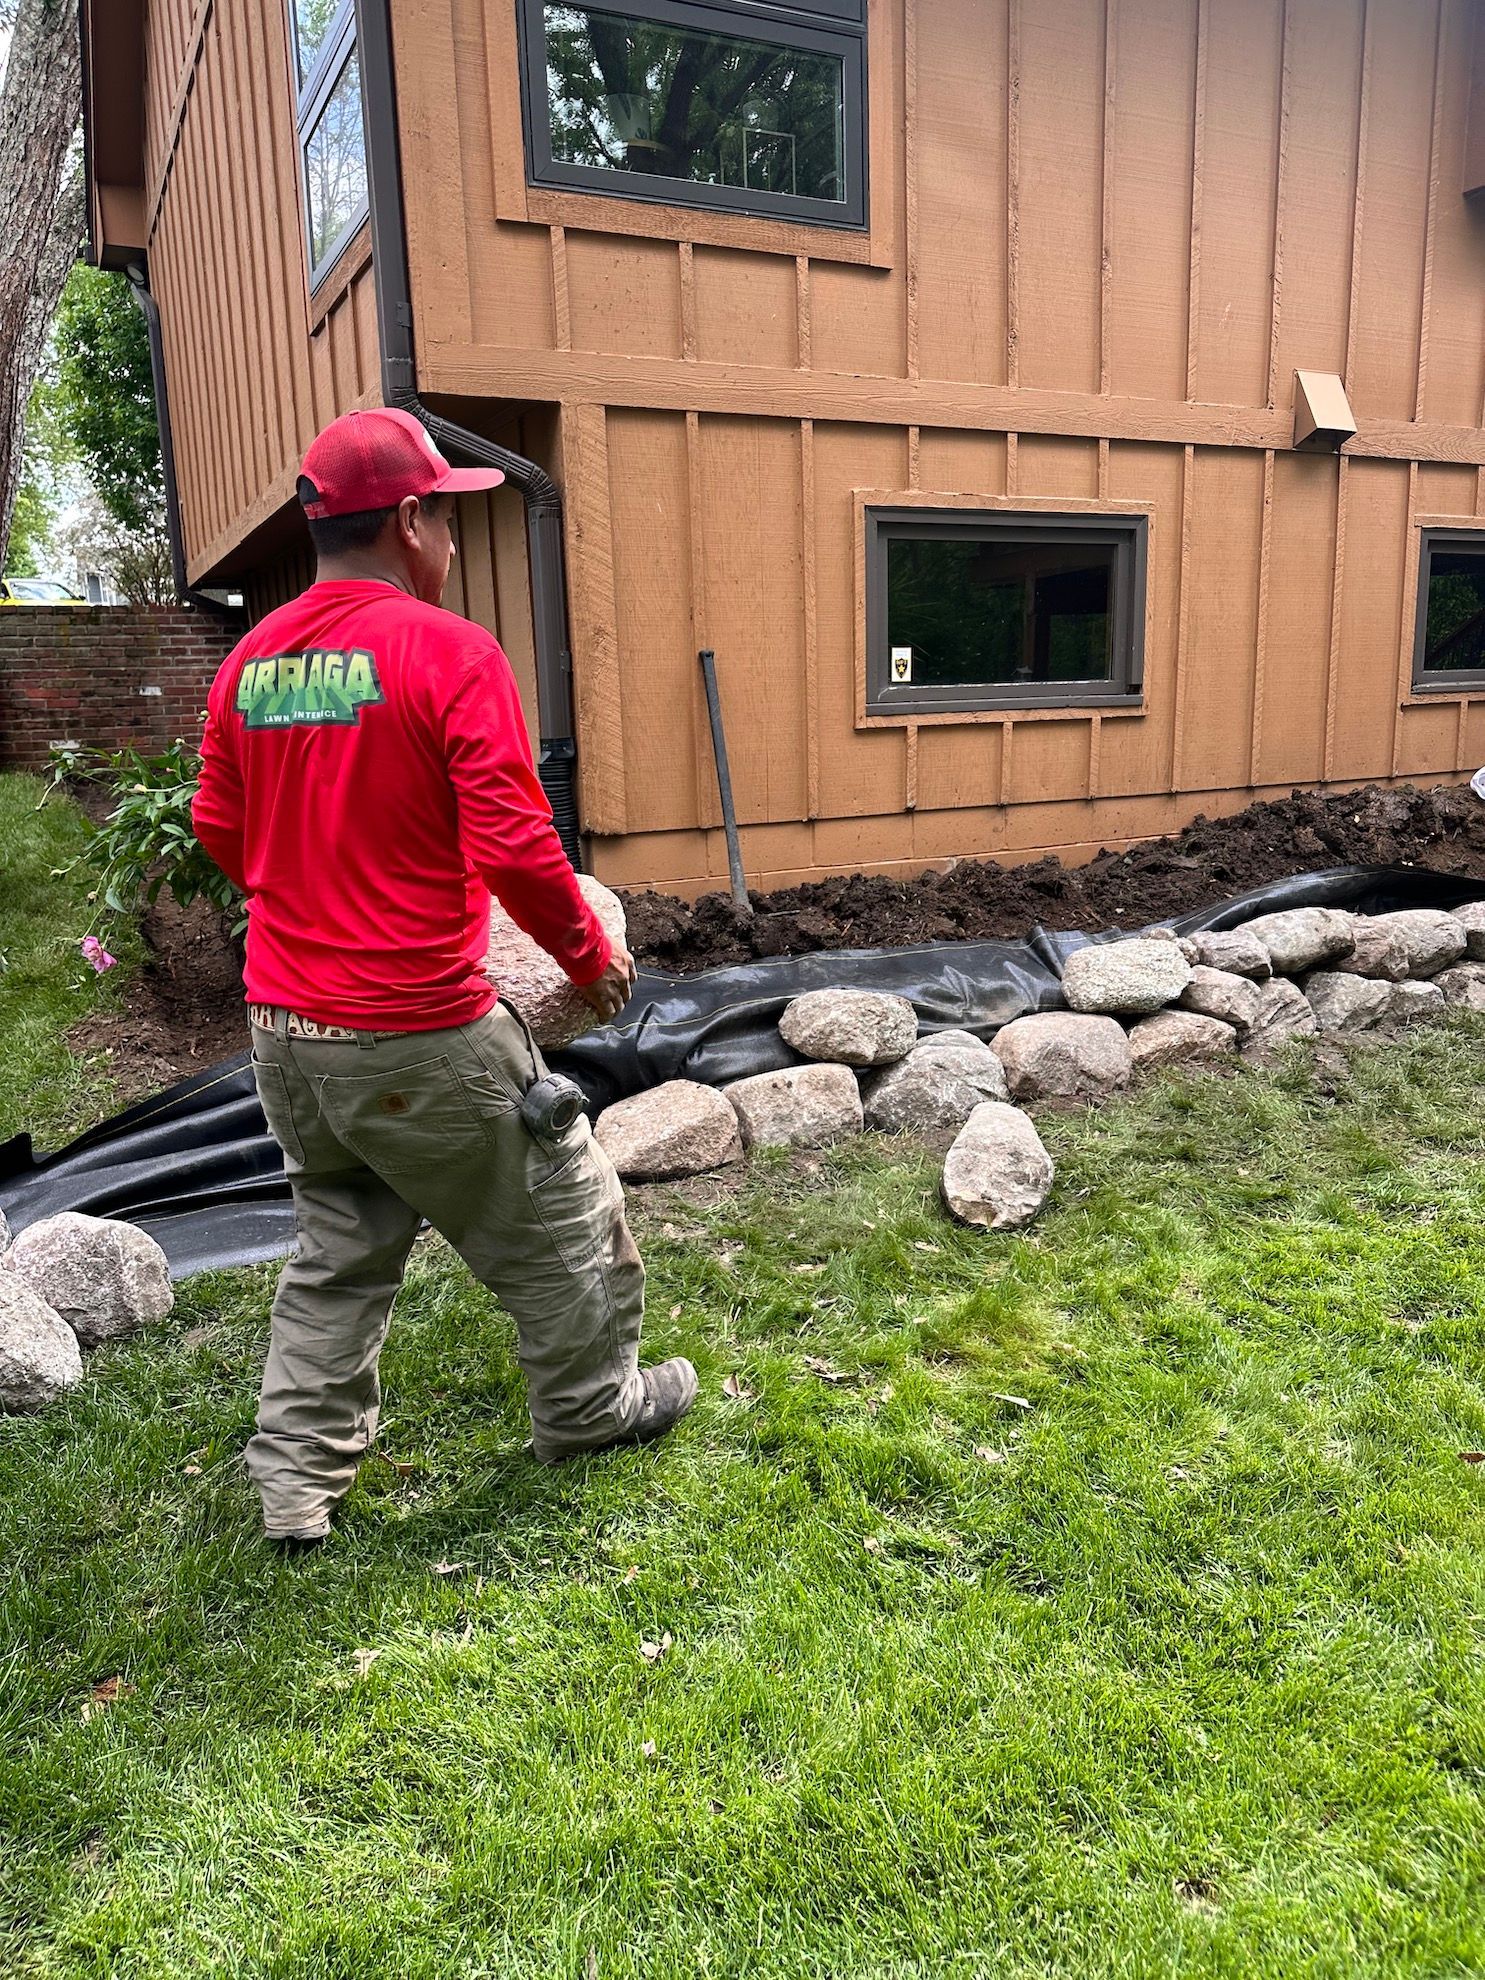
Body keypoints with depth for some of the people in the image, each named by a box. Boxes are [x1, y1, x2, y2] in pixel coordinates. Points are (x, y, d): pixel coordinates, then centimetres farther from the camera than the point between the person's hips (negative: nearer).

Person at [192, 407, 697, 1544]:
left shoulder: (250, 661, 5)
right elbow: (514, 846, -20)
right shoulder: (450, 652, -15)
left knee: (338, 1247, 24)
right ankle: (589, 1407, 35)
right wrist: (592, 954, -5)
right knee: (561, 1211, 16)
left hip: (285, 1032, 7)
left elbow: (219, 831, 13)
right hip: (419, 1038, -7)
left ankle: (298, 1481, 30)